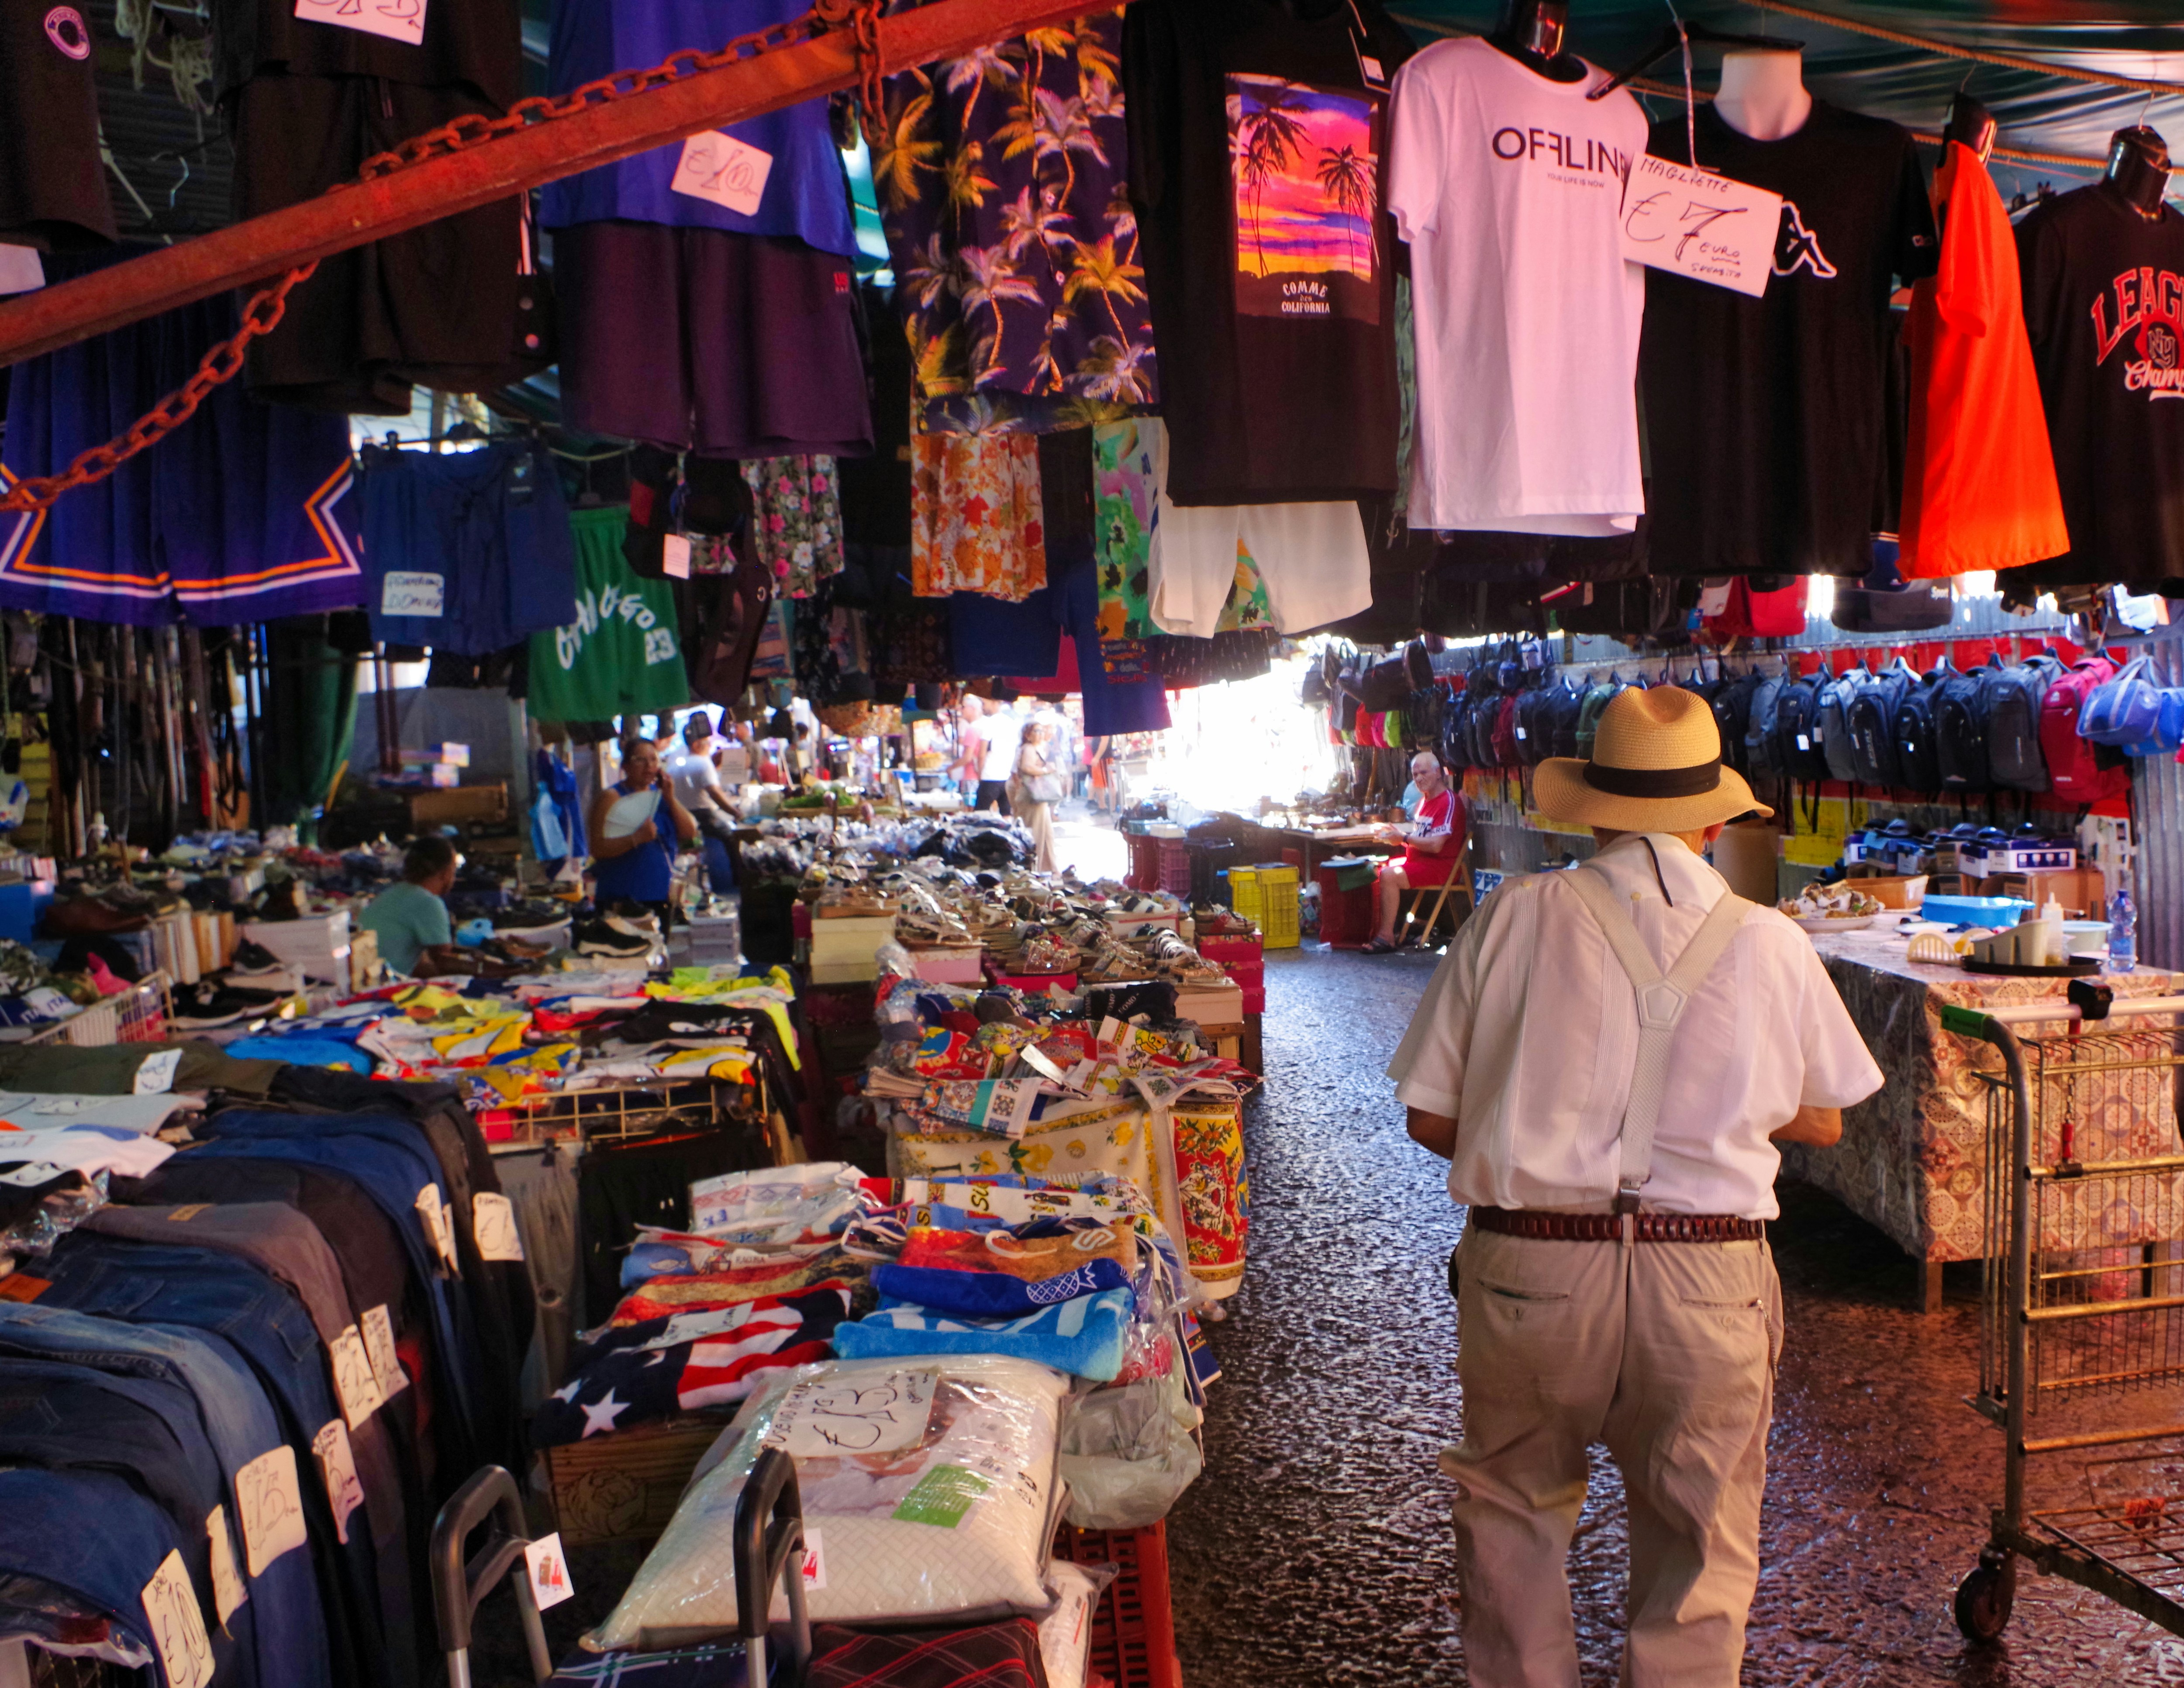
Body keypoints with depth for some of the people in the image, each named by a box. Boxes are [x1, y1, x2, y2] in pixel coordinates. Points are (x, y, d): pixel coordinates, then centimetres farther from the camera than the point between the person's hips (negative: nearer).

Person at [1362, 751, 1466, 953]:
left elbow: (1435, 845, -22)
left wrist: (1404, 838, -13)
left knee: (1389, 876, -26)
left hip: (1441, 865, -10)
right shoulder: (1425, 800, 16)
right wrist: (1397, 836, 2)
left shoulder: (1449, 801, -15)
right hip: (1417, 860, 10)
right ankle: (1376, 927, -1)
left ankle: (1387, 937, -21)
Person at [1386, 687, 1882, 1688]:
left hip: (1528, 1269, 0)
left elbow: (1430, 1119, 0)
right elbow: (1821, 1121, 15)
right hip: (1706, 1285, 0)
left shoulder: (1518, 915, -4)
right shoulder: (1769, 944, 0)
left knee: (1514, 1514, 21)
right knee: (1701, 1555, 16)